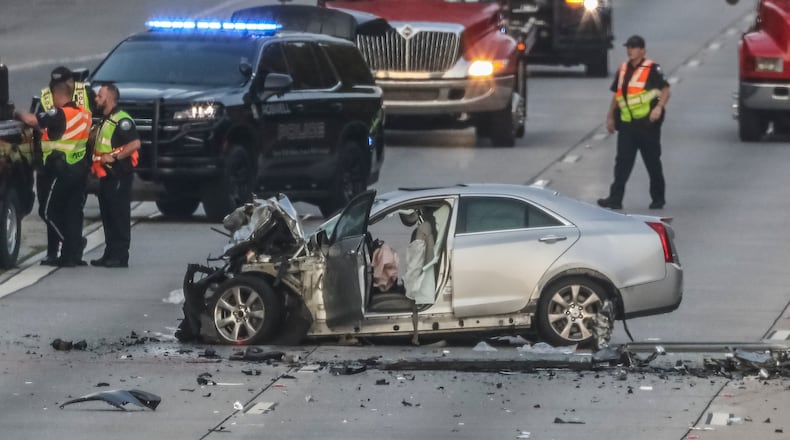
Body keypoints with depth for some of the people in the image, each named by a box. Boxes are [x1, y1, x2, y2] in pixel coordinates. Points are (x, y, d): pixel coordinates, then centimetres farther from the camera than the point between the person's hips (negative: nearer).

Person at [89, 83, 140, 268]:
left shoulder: (121, 120, -12)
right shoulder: (105, 121, 20)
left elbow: (135, 143, -21)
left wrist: (114, 157, -22)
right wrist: (96, 162, 15)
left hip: (119, 175, -10)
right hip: (106, 175, 10)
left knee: (119, 216, -8)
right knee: (107, 216, 11)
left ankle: (120, 256, -8)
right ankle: (110, 254, 16)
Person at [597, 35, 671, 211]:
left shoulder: (651, 69, -6)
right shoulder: (622, 70, 13)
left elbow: (665, 90, -10)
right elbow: (617, 95, 21)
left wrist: (659, 107, -26)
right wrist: (610, 117, 19)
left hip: (647, 123, -5)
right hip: (627, 124, 5)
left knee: (653, 163, 6)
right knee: (622, 163, -1)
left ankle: (658, 198, 17)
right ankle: (615, 199, -5)